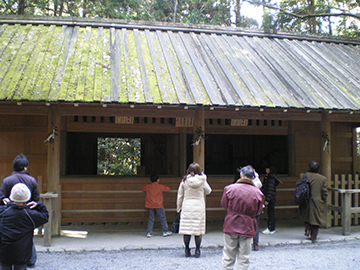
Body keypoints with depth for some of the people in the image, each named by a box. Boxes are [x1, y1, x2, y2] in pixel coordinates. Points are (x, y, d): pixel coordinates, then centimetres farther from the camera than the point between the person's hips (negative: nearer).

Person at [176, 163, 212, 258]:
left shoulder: (184, 181, -2)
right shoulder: (202, 181, -4)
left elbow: (180, 195, 4)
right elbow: (208, 191, 14)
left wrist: (178, 207, 15)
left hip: (187, 207, 1)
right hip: (199, 207, 0)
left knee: (186, 229, 6)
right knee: (199, 229, 6)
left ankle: (187, 250, 11)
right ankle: (197, 250, 8)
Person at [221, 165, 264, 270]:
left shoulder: (229, 188, -8)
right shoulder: (258, 192, -6)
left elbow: (223, 204, 3)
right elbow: (258, 211, 3)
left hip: (230, 226, 0)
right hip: (247, 228, 0)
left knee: (228, 257, 10)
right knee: (244, 259, 10)